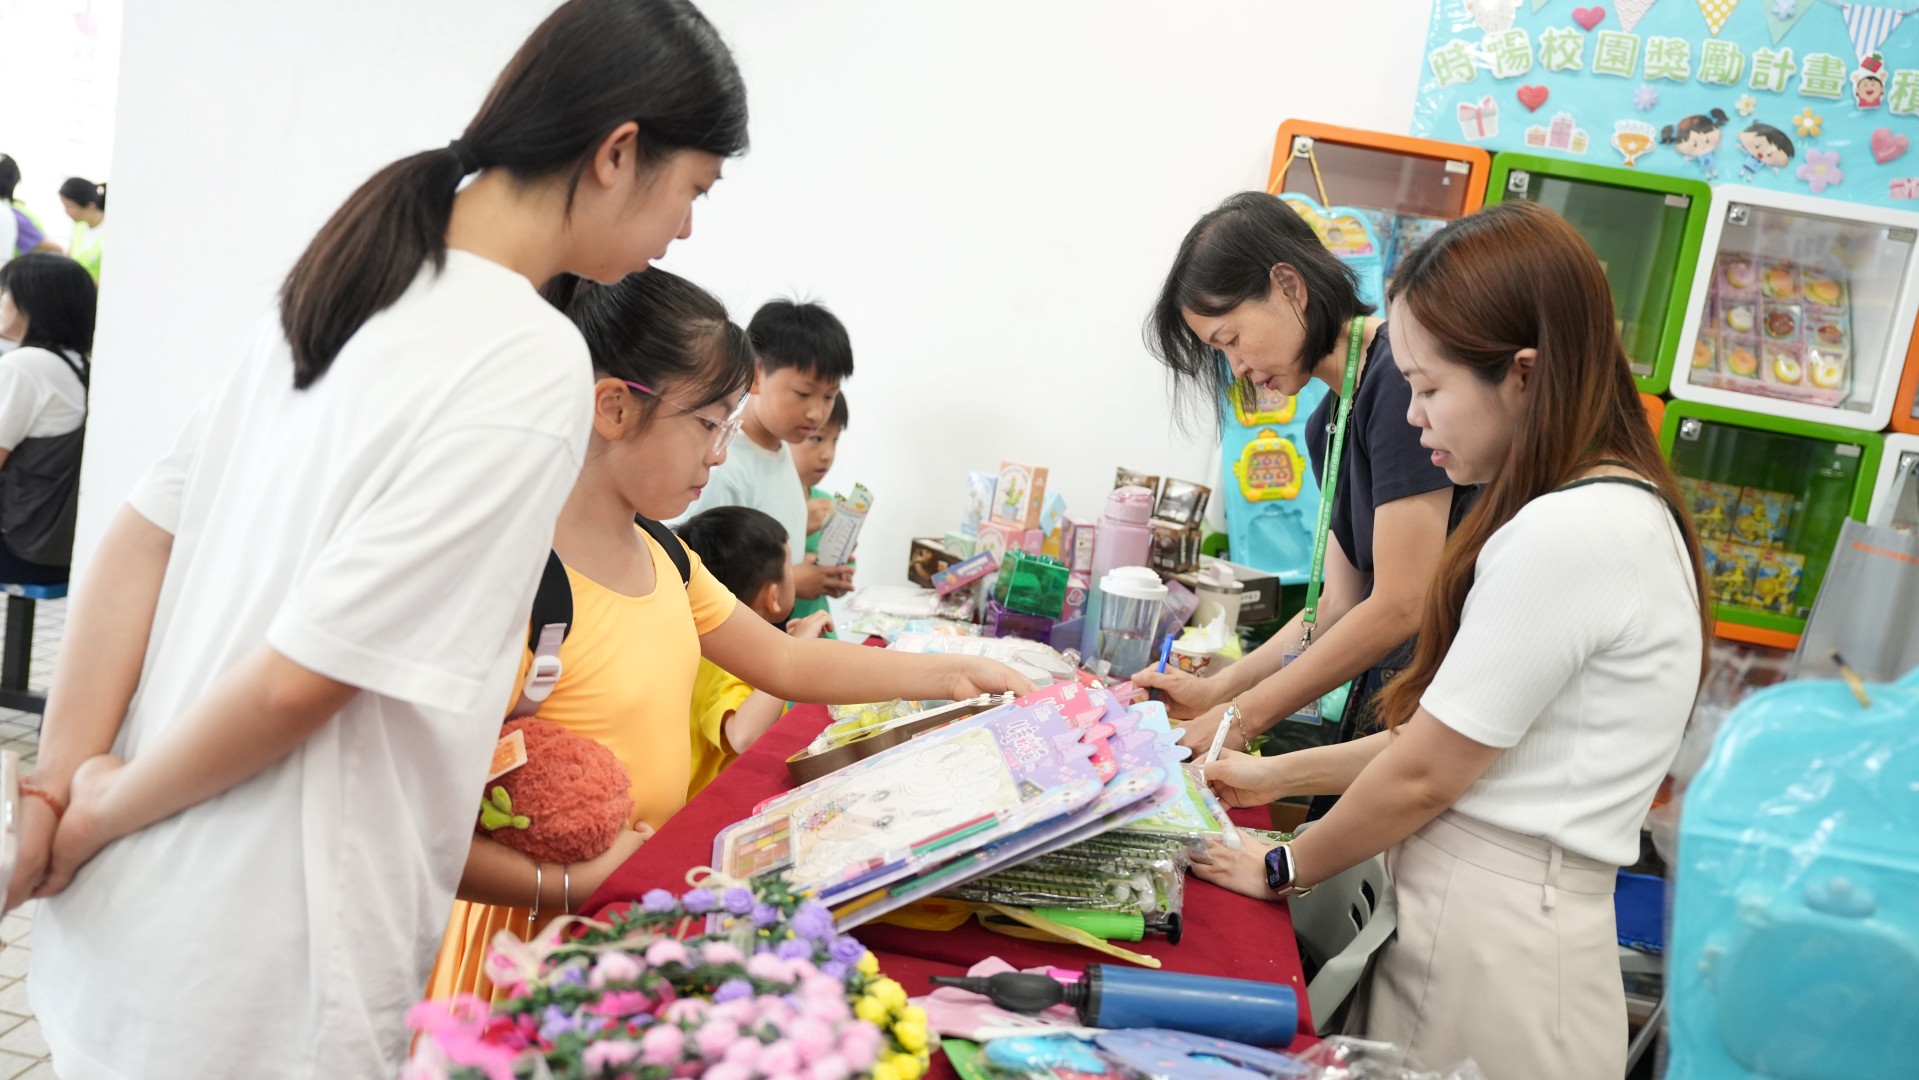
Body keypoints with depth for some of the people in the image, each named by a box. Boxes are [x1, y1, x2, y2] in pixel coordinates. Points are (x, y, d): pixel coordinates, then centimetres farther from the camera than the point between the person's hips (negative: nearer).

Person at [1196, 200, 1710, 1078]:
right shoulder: (1610, 510, 11)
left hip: (1491, 941, -9)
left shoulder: (1571, 534, -21)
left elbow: (1424, 775, -14)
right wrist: (1275, 776, 14)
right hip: (1468, 915, 9)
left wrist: (1284, 868, 1)